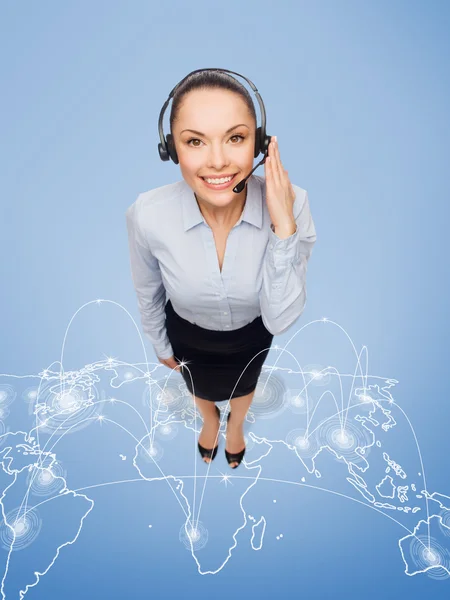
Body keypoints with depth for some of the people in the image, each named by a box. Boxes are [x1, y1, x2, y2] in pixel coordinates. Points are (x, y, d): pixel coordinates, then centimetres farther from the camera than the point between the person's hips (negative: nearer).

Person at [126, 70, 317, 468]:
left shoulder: (291, 204, -34)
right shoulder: (147, 215, -33)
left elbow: (280, 319, -30)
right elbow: (149, 295, -12)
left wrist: (284, 227, -42)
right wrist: (160, 345, 5)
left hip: (254, 334, 1)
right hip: (188, 335, 0)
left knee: (243, 388, 34)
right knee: (201, 391, 33)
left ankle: (236, 425, 72)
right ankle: (210, 420, 73)